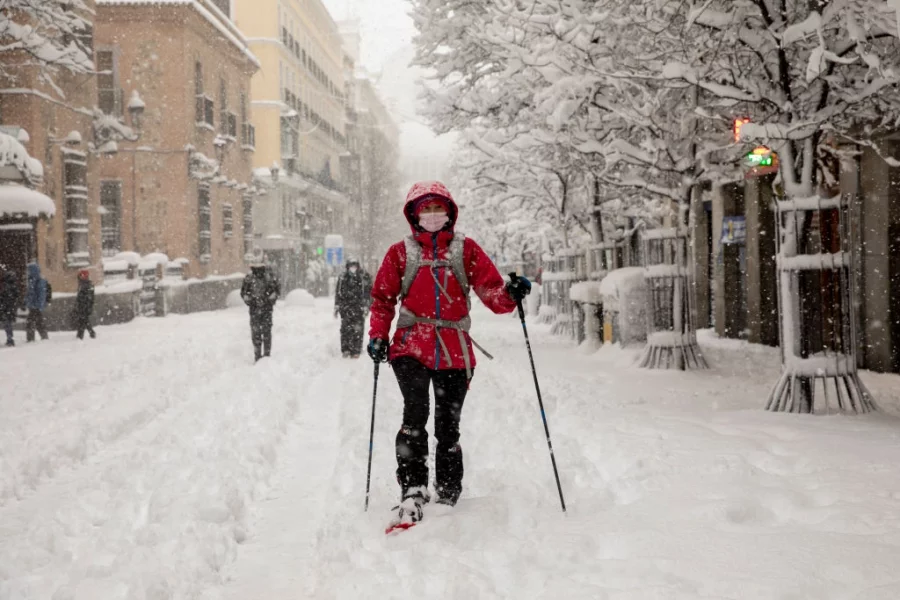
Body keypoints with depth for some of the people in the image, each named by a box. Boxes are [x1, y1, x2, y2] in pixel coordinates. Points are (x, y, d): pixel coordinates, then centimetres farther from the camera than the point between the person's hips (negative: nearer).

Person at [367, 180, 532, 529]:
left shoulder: (466, 250, 10)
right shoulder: (400, 252, 10)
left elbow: (492, 293, 5)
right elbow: (382, 298, 14)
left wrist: (511, 295, -16)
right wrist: (378, 336, 0)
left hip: (455, 351, 1)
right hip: (411, 346, -1)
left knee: (448, 426, 6)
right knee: (416, 412, -22)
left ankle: (448, 497, 19)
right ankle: (412, 491, -20)